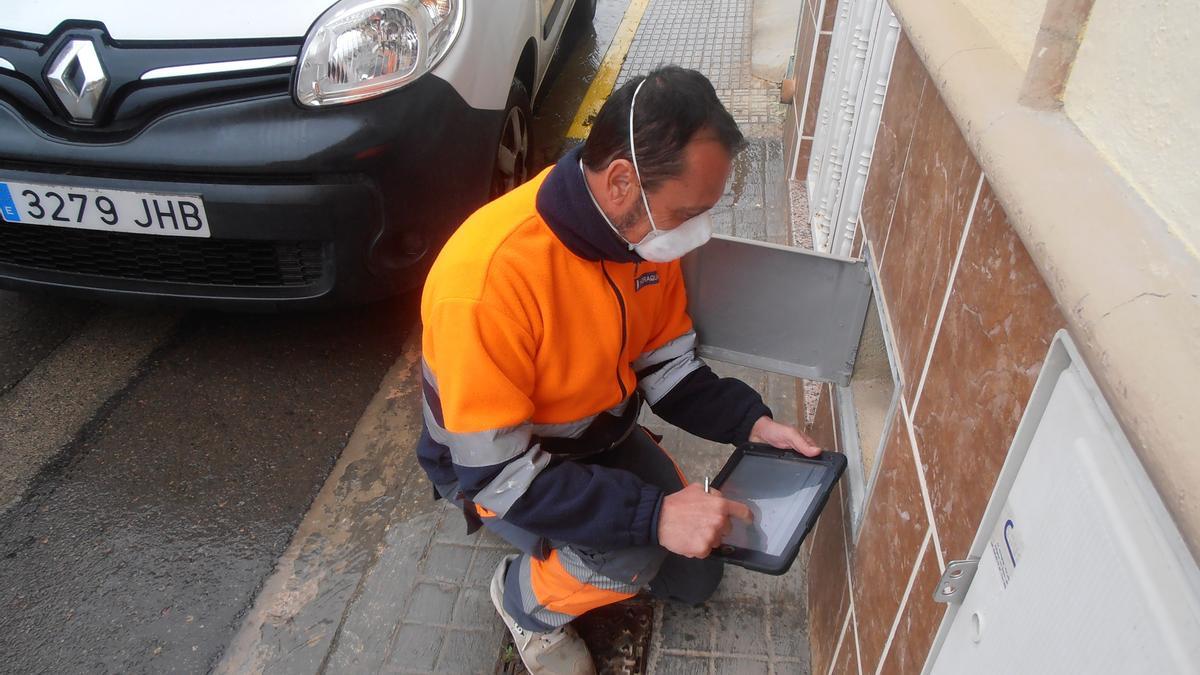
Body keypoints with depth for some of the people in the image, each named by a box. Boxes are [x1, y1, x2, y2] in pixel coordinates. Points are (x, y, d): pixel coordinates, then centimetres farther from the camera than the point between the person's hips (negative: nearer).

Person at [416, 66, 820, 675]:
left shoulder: (646, 227, -16)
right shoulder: (486, 278, -38)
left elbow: (667, 364, -4)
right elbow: (496, 472, -34)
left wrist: (751, 422, -20)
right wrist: (654, 514, -38)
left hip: (601, 434, 6)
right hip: (493, 465, -6)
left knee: (695, 575, 10)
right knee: (631, 556, -29)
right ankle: (524, 597, 3)